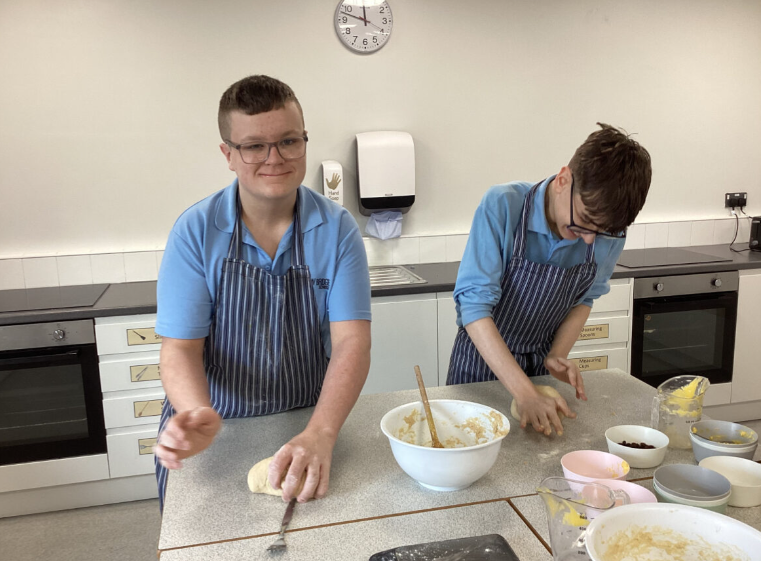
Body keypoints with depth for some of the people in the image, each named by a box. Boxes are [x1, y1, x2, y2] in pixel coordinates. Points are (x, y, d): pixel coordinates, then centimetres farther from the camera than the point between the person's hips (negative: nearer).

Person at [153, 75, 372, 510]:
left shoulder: (337, 228, -7)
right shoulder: (195, 231, -8)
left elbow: (352, 342, -13)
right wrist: (198, 416, -29)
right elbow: (181, 346, -9)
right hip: (214, 435, 0)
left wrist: (320, 434, -28)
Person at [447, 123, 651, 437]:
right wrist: (524, 393, -37)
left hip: (542, 363, 3)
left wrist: (557, 356, -13)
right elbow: (474, 304, -32)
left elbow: (584, 299, 2)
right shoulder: (503, 206, -28)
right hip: (483, 358, -3)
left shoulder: (609, 231, -15)